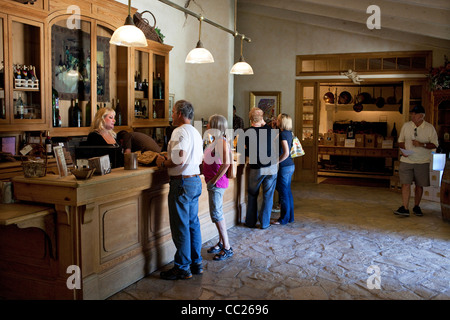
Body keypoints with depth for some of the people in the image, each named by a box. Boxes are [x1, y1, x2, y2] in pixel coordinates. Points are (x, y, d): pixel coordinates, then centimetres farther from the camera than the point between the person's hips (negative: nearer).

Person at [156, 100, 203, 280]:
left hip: (182, 182, -10)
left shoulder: (180, 132, -15)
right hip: (196, 181, 10)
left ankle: (182, 268, 8)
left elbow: (179, 159, -26)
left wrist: (163, 163, -8)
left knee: (180, 227, -1)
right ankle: (196, 263, 24)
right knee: (193, 223, 16)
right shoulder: (195, 132, 16)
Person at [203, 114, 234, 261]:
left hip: (217, 183, -10)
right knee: (218, 214, 15)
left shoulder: (221, 141, -17)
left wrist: (214, 180, -21)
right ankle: (221, 243, 26)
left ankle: (227, 248, 3)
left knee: (216, 214, -5)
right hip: (213, 183, 10)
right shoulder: (216, 141, 13)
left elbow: (226, 163, -27)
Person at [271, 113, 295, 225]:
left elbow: (286, 153, -25)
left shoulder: (282, 134, -18)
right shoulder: (289, 133, 10)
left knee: (283, 193, 0)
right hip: (290, 165, 9)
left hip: (284, 167, -9)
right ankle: (290, 217, 24)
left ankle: (284, 219, 10)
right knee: (287, 192, 16)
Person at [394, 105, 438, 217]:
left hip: (422, 161, -1)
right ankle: (405, 208, -9)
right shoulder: (406, 126, 5)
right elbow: (400, 140, 13)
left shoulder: (429, 128, -1)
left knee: (419, 185, 7)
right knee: (405, 183, -8)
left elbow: (435, 144, 0)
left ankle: (417, 206, 23)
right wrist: (403, 150, -7)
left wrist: (422, 144, -17)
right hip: (406, 160, 1)